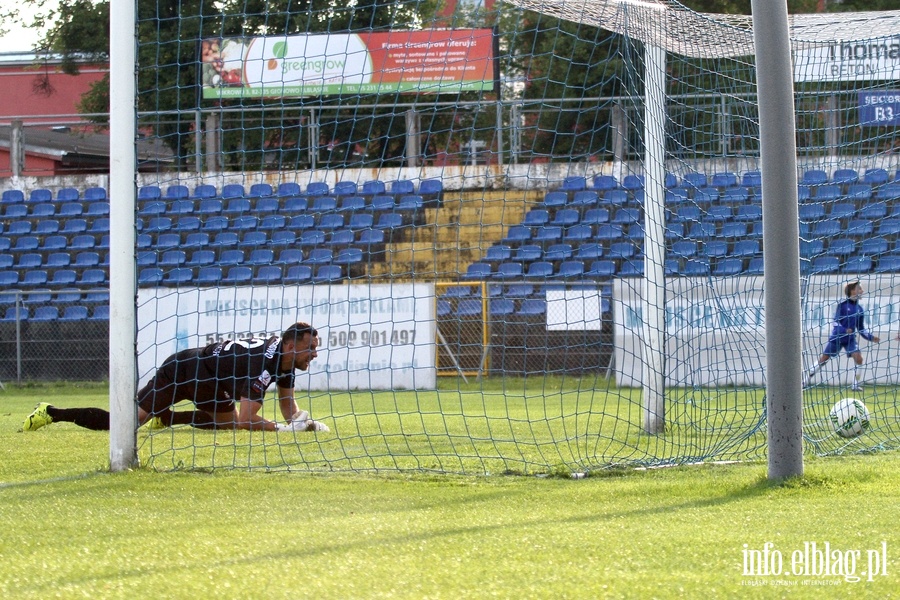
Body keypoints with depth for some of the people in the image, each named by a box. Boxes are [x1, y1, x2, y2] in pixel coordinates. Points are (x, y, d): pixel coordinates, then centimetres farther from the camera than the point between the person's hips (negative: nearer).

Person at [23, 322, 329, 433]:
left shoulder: (286, 357, -3)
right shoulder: (263, 362, -32)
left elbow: (288, 406, 7)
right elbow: (246, 420, -34)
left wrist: (302, 421, -12)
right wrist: (283, 428, -34)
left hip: (206, 381, 9)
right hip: (181, 370, -9)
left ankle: (164, 417, 33)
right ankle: (52, 413, 0)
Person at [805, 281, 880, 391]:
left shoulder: (859, 309, 5)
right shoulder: (842, 305, -9)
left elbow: (861, 328, 11)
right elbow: (836, 321, -14)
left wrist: (871, 337, -2)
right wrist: (844, 330, -31)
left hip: (850, 339, 4)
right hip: (836, 337, -4)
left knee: (858, 358, -15)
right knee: (823, 359, 3)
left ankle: (856, 385, -4)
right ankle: (809, 377, 24)